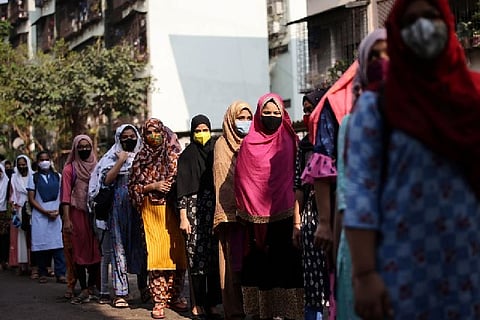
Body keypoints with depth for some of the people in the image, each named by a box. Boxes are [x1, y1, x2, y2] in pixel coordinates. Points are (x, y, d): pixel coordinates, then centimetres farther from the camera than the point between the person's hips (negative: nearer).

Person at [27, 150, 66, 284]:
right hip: (40, 216, -1)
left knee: (58, 244, -7)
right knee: (41, 245, -2)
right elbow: (31, 199, 2)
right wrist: (46, 211, -8)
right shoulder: (33, 178, 7)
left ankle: (61, 274, -8)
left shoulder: (57, 177, 12)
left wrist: (58, 211, -6)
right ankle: (42, 274, 6)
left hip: (56, 216, 1)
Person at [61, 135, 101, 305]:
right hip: (77, 214, -3)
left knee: (96, 251, 1)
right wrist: (66, 219, -11)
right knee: (79, 251, -2)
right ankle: (84, 289, 1)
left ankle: (91, 287, 10)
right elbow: (66, 196, -2)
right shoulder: (69, 169, 3)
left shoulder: (96, 167, 11)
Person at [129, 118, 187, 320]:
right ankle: (159, 300, -3)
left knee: (176, 254, 0)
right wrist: (153, 186, -6)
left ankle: (174, 296, 13)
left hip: (173, 210, 0)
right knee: (156, 255, -7)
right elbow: (133, 187, 8)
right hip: (152, 211, 0)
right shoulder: (141, 158, 9)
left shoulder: (175, 155, 5)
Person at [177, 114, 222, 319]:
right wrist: (183, 216, -7)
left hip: (215, 208, 2)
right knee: (196, 255, -4)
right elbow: (182, 189, 1)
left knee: (214, 256, -2)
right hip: (194, 208, -2)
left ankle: (212, 303, 2)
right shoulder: (186, 156, 6)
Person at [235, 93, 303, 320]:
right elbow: (241, 180, 9)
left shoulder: (290, 141, 5)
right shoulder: (249, 144, 7)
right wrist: (244, 212, 4)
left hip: (284, 215, -1)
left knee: (287, 262, -4)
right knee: (260, 264, 2)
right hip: (257, 216, 1)